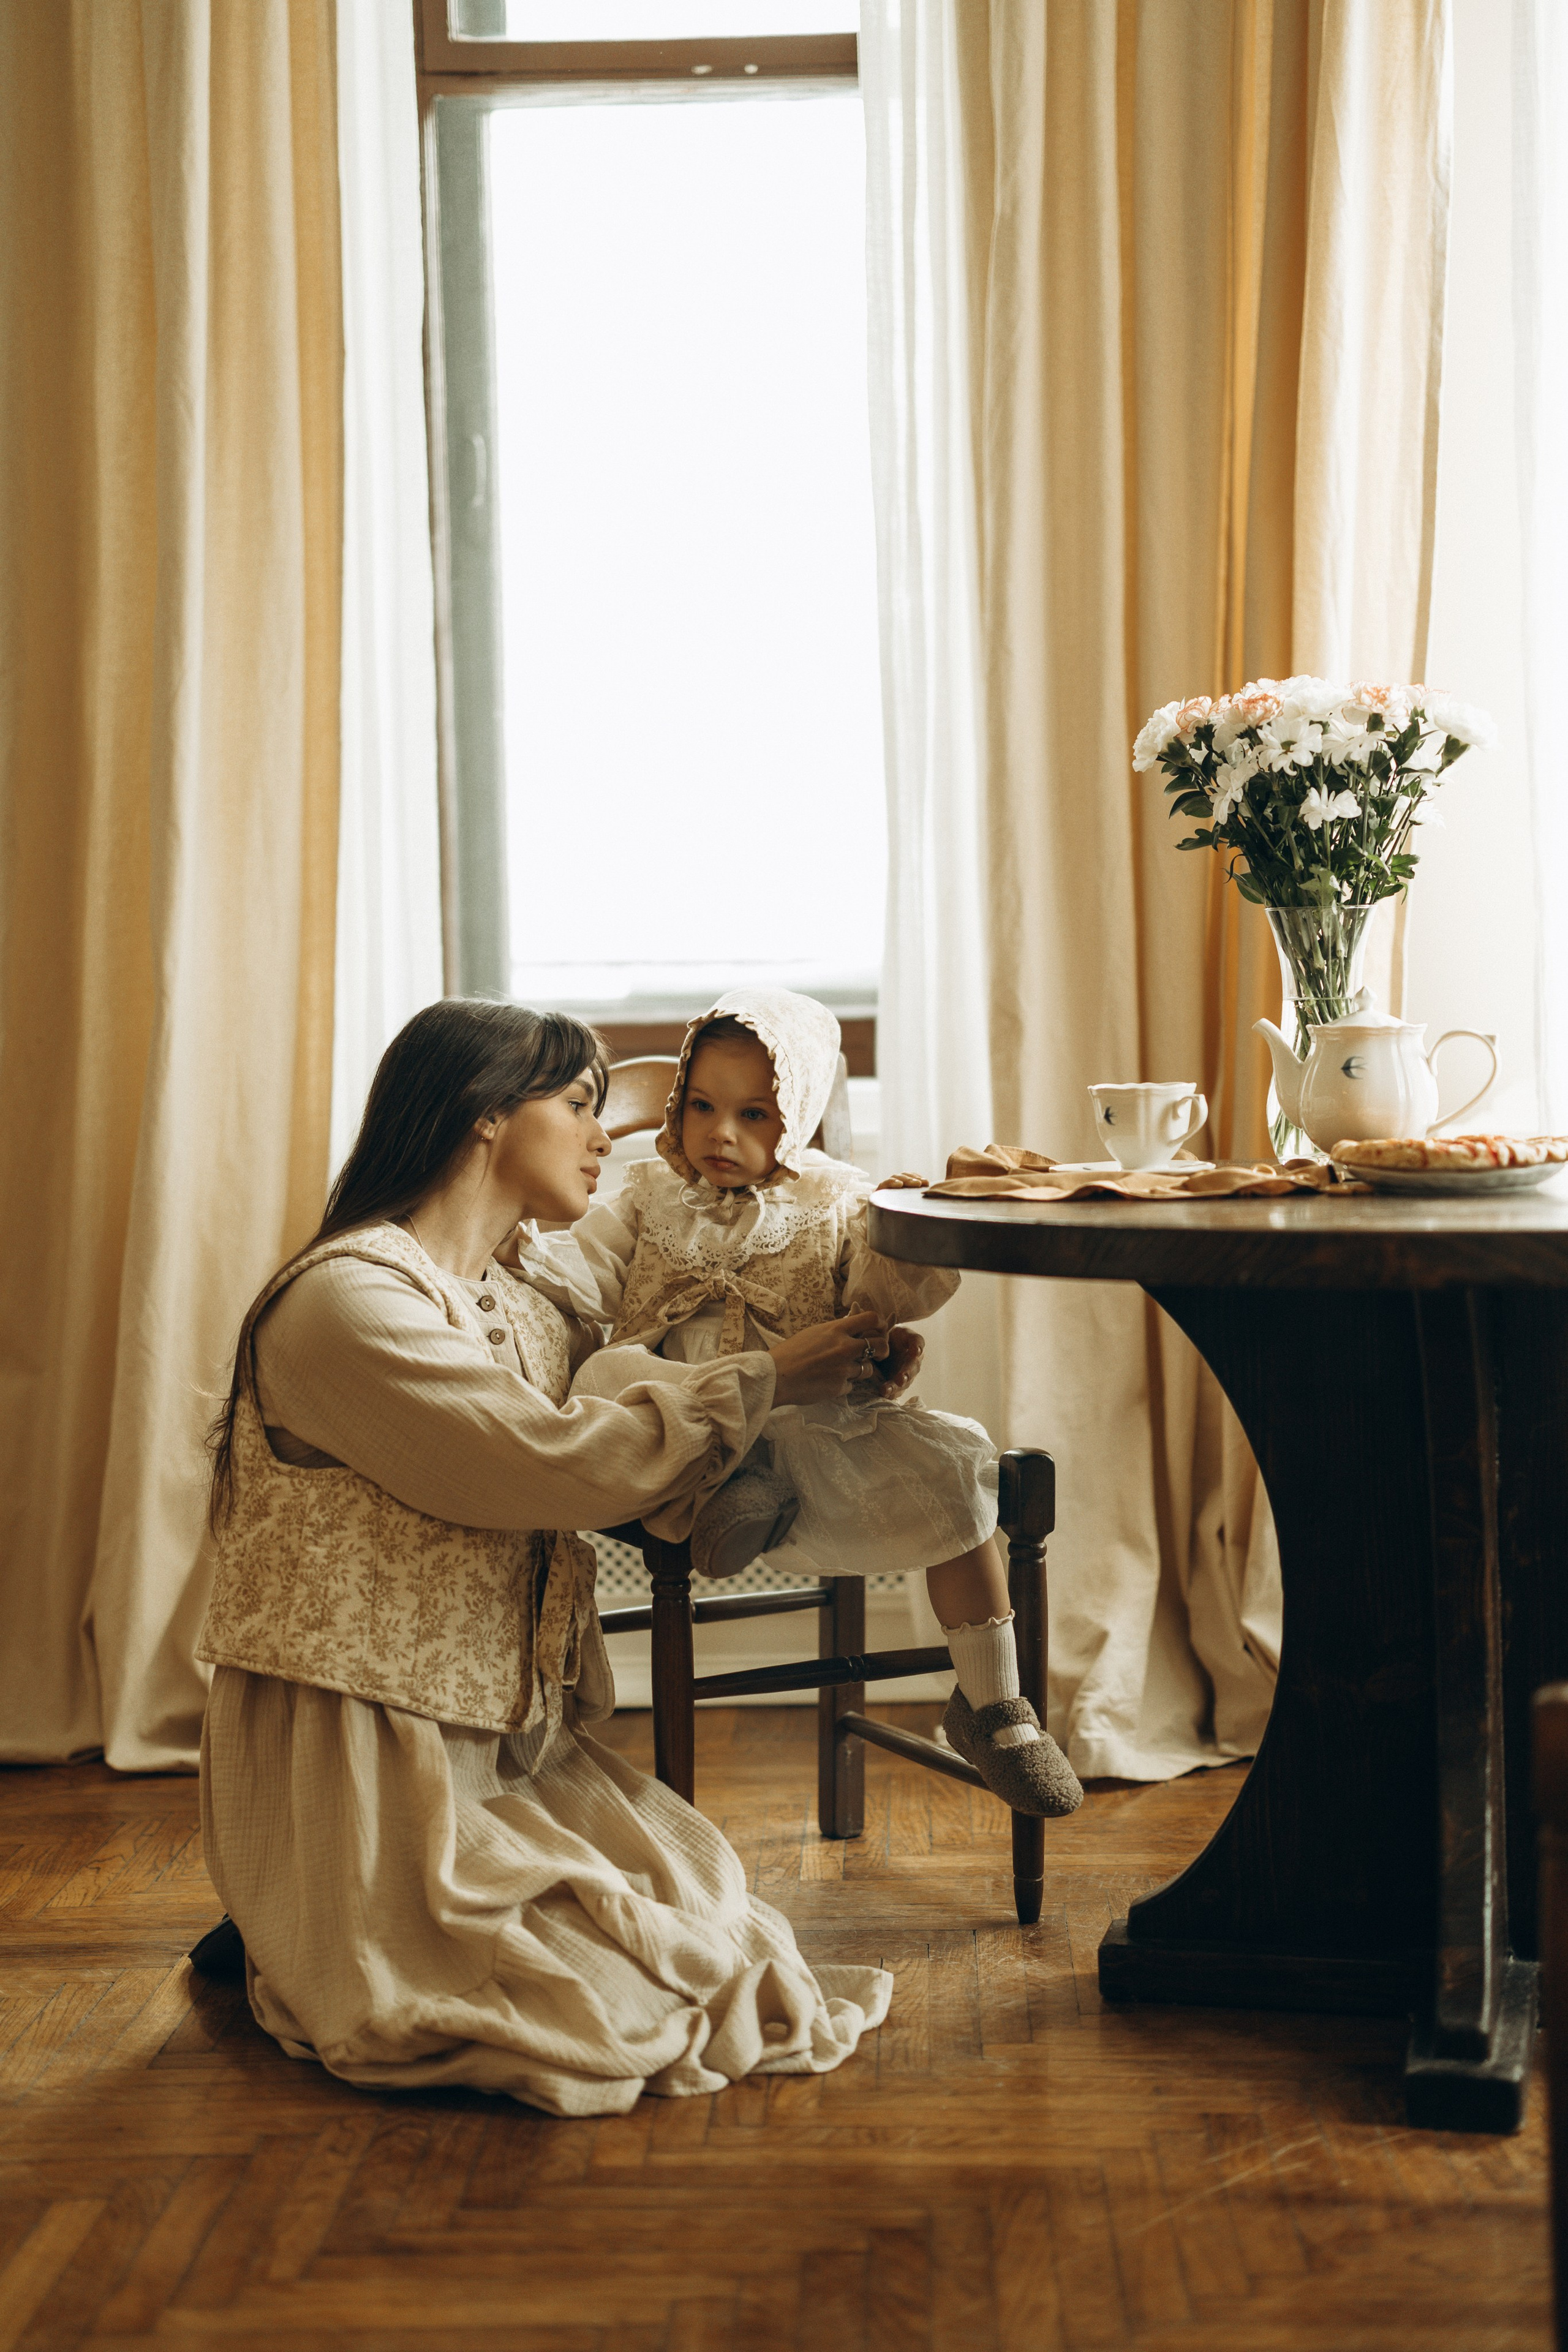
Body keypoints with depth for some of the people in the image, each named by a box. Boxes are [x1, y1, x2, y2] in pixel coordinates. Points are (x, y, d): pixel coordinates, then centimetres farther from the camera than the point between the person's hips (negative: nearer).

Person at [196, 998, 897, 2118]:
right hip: (357, 1762, -9)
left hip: (503, 1742, 9)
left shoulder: (515, 1302, 14)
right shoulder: (344, 1301, -17)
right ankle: (288, 1963, 8)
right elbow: (562, 1460, -22)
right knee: (612, 2008, -16)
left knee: (706, 1912, -8)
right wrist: (763, 1383, -11)